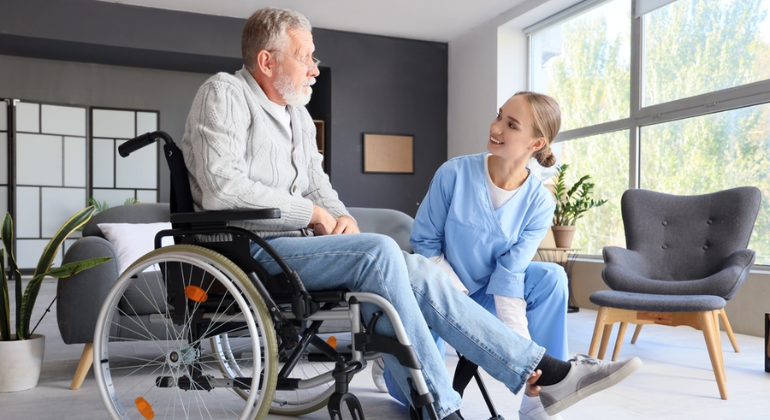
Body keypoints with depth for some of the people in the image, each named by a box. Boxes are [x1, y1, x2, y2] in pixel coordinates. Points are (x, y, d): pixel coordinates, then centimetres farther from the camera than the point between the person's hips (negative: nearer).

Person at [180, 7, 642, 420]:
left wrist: (341, 216, -2)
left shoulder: (298, 113, 20)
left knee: (419, 271, -12)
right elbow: (220, 188, -19)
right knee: (379, 251, -29)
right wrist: (312, 213, -13)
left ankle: (546, 371, -13)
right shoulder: (225, 94, -5)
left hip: (300, 243, 7)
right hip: (252, 249, -7)